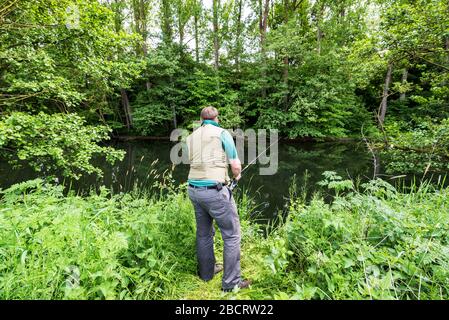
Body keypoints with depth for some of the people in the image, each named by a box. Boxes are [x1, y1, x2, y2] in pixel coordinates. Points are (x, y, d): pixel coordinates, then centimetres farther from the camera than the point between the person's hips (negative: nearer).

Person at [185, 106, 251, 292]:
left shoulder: (191, 137, 12)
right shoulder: (222, 133, -4)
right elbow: (236, 166, -6)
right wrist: (237, 175, 17)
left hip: (194, 189, 7)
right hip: (214, 191, -6)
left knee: (203, 233, 20)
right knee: (231, 235, 7)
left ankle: (206, 272, 37)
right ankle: (231, 282, 15)